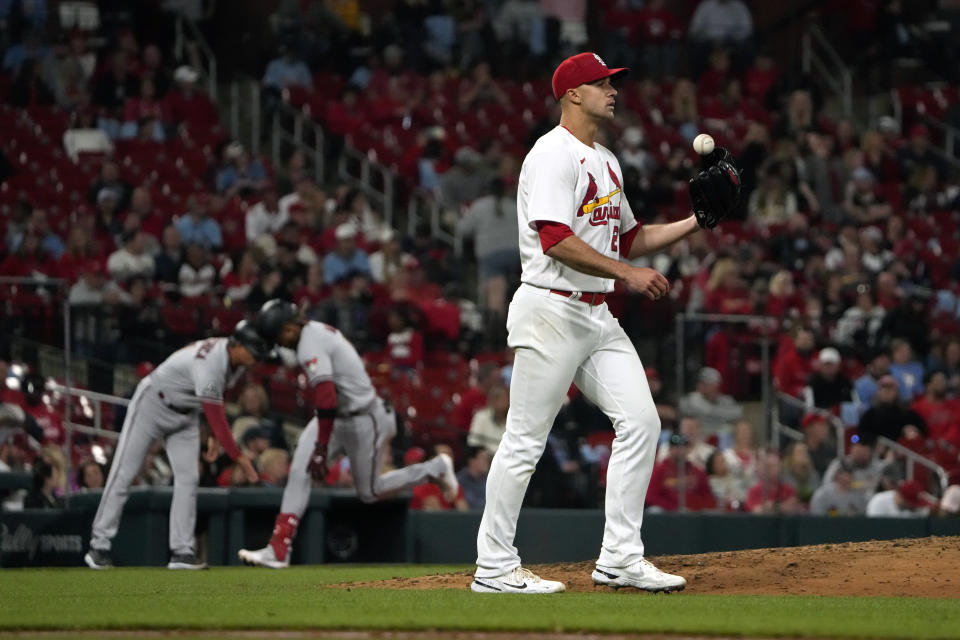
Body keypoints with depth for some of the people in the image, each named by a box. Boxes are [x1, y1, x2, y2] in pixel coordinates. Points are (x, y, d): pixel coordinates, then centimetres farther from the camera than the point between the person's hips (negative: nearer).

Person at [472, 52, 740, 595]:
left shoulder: (607, 162, 19)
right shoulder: (555, 154, -12)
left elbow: (628, 239, 25)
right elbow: (555, 240, -23)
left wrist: (696, 223, 15)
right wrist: (628, 274, -23)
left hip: (598, 316, 9)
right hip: (551, 311, -9)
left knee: (641, 422, 1)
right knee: (526, 441, -5)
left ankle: (620, 558, 5)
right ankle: (494, 567, 1)